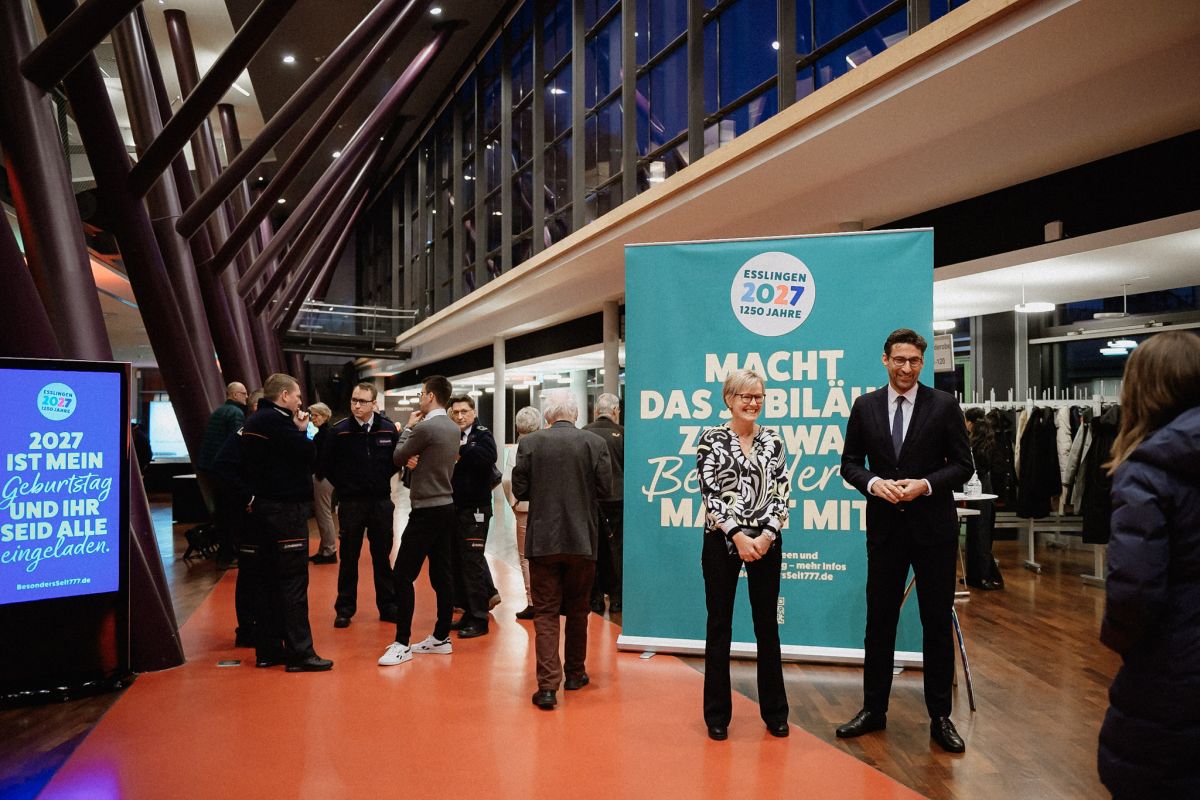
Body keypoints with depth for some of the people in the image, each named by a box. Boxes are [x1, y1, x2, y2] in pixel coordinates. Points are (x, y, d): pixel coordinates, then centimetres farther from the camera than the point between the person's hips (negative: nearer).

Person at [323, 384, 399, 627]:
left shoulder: (388, 429, -3)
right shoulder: (339, 431, -7)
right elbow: (325, 462, 2)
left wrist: (383, 478, 3)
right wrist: (343, 485, 2)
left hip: (381, 501, 1)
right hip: (351, 503, -1)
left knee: (382, 556, 10)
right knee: (349, 557, 8)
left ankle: (387, 606, 20)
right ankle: (345, 609, 18)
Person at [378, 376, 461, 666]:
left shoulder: (425, 427, -17)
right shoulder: (453, 427, 9)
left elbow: (397, 457, -4)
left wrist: (408, 427, 8)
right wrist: (414, 461, -4)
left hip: (427, 512, -9)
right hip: (446, 508, 9)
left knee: (403, 576, -5)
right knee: (441, 575, 11)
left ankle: (402, 644, -2)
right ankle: (441, 637, 18)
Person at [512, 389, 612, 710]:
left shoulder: (529, 442, -6)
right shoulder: (595, 442, -5)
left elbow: (519, 490, -5)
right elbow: (605, 488, -4)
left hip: (542, 539, -1)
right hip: (582, 539, 1)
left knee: (545, 612, 4)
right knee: (577, 610, 17)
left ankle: (548, 686, -2)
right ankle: (574, 674, 30)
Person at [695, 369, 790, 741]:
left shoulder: (773, 440, 6)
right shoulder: (711, 439, -2)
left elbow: (782, 492, 3)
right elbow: (709, 494, -8)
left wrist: (767, 533, -9)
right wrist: (737, 536, -14)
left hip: (766, 540, 3)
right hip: (722, 540, -2)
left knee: (767, 624, 10)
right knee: (719, 625, 6)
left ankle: (774, 711, 23)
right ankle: (717, 714, 18)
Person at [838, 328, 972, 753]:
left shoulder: (944, 405, -2)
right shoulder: (865, 406, 3)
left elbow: (962, 465, -1)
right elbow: (850, 462, 6)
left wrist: (925, 485, -18)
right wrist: (873, 483, -13)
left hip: (933, 526, -1)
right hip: (885, 526, 2)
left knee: (937, 622, 7)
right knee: (879, 620, 9)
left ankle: (940, 716, 20)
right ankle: (873, 709, 22)